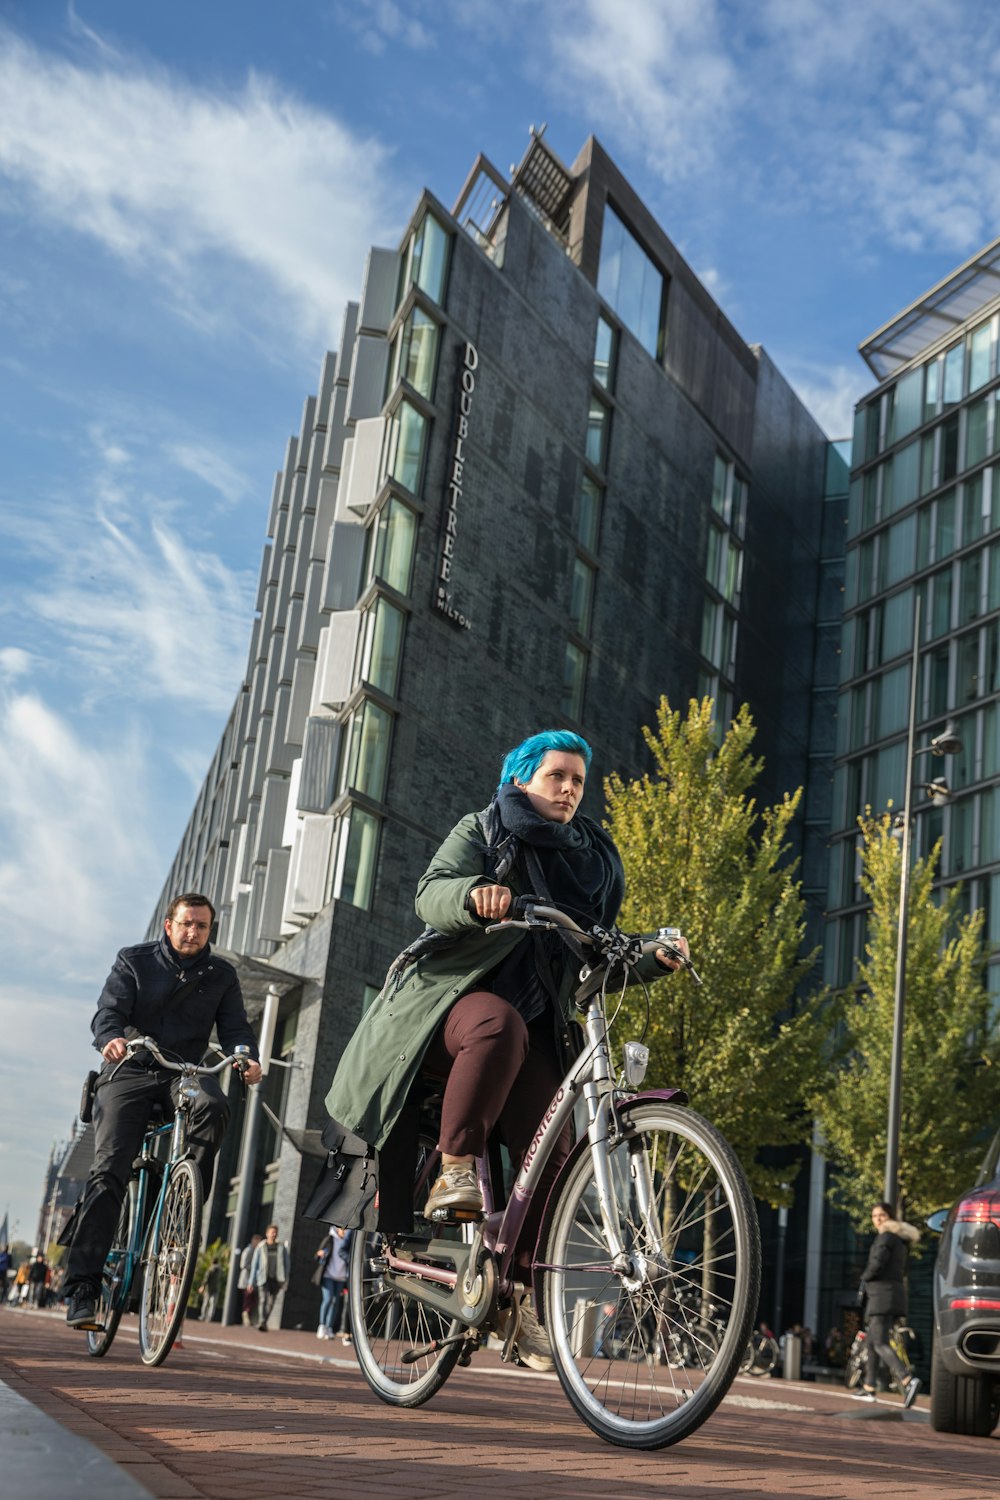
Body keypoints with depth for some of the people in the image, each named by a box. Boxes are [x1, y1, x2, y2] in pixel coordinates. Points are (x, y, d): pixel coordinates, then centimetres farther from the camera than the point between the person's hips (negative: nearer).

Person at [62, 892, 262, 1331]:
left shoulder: (221, 975, 8)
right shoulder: (135, 961, 2)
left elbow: (234, 1028, 2)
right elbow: (108, 1011, -9)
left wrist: (246, 1058, -21)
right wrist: (110, 1038, -33)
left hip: (185, 1073, 2)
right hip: (129, 1072, -1)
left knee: (213, 1107, -34)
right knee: (109, 1170, -14)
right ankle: (82, 1287, -14)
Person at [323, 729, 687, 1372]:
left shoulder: (594, 861, 18)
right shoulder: (482, 832, 6)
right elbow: (432, 895, -12)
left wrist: (652, 959, -5)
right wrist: (475, 894, -35)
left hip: (533, 1024, 4)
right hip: (452, 998, -4)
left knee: (551, 1150, -14)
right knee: (499, 1024, -39)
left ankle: (525, 1298, -4)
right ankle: (457, 1168, -26)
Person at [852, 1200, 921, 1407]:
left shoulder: (886, 1236, -8)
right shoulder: (901, 1239, 21)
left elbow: (877, 1262, -21)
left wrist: (865, 1277, -1)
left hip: (883, 1294, -10)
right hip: (895, 1293, 10)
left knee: (880, 1344, -16)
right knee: (872, 1342, 17)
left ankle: (908, 1380, -32)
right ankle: (868, 1388, 21)